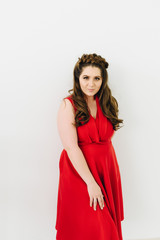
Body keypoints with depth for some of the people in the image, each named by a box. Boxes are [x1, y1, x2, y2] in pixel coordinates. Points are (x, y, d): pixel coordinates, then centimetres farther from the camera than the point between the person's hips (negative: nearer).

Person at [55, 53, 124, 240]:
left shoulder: (108, 103, 3)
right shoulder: (68, 105, -14)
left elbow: (106, 137, 11)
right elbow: (71, 147, -19)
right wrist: (91, 183, -21)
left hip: (106, 168, 5)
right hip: (79, 170, -5)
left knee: (108, 224, 16)